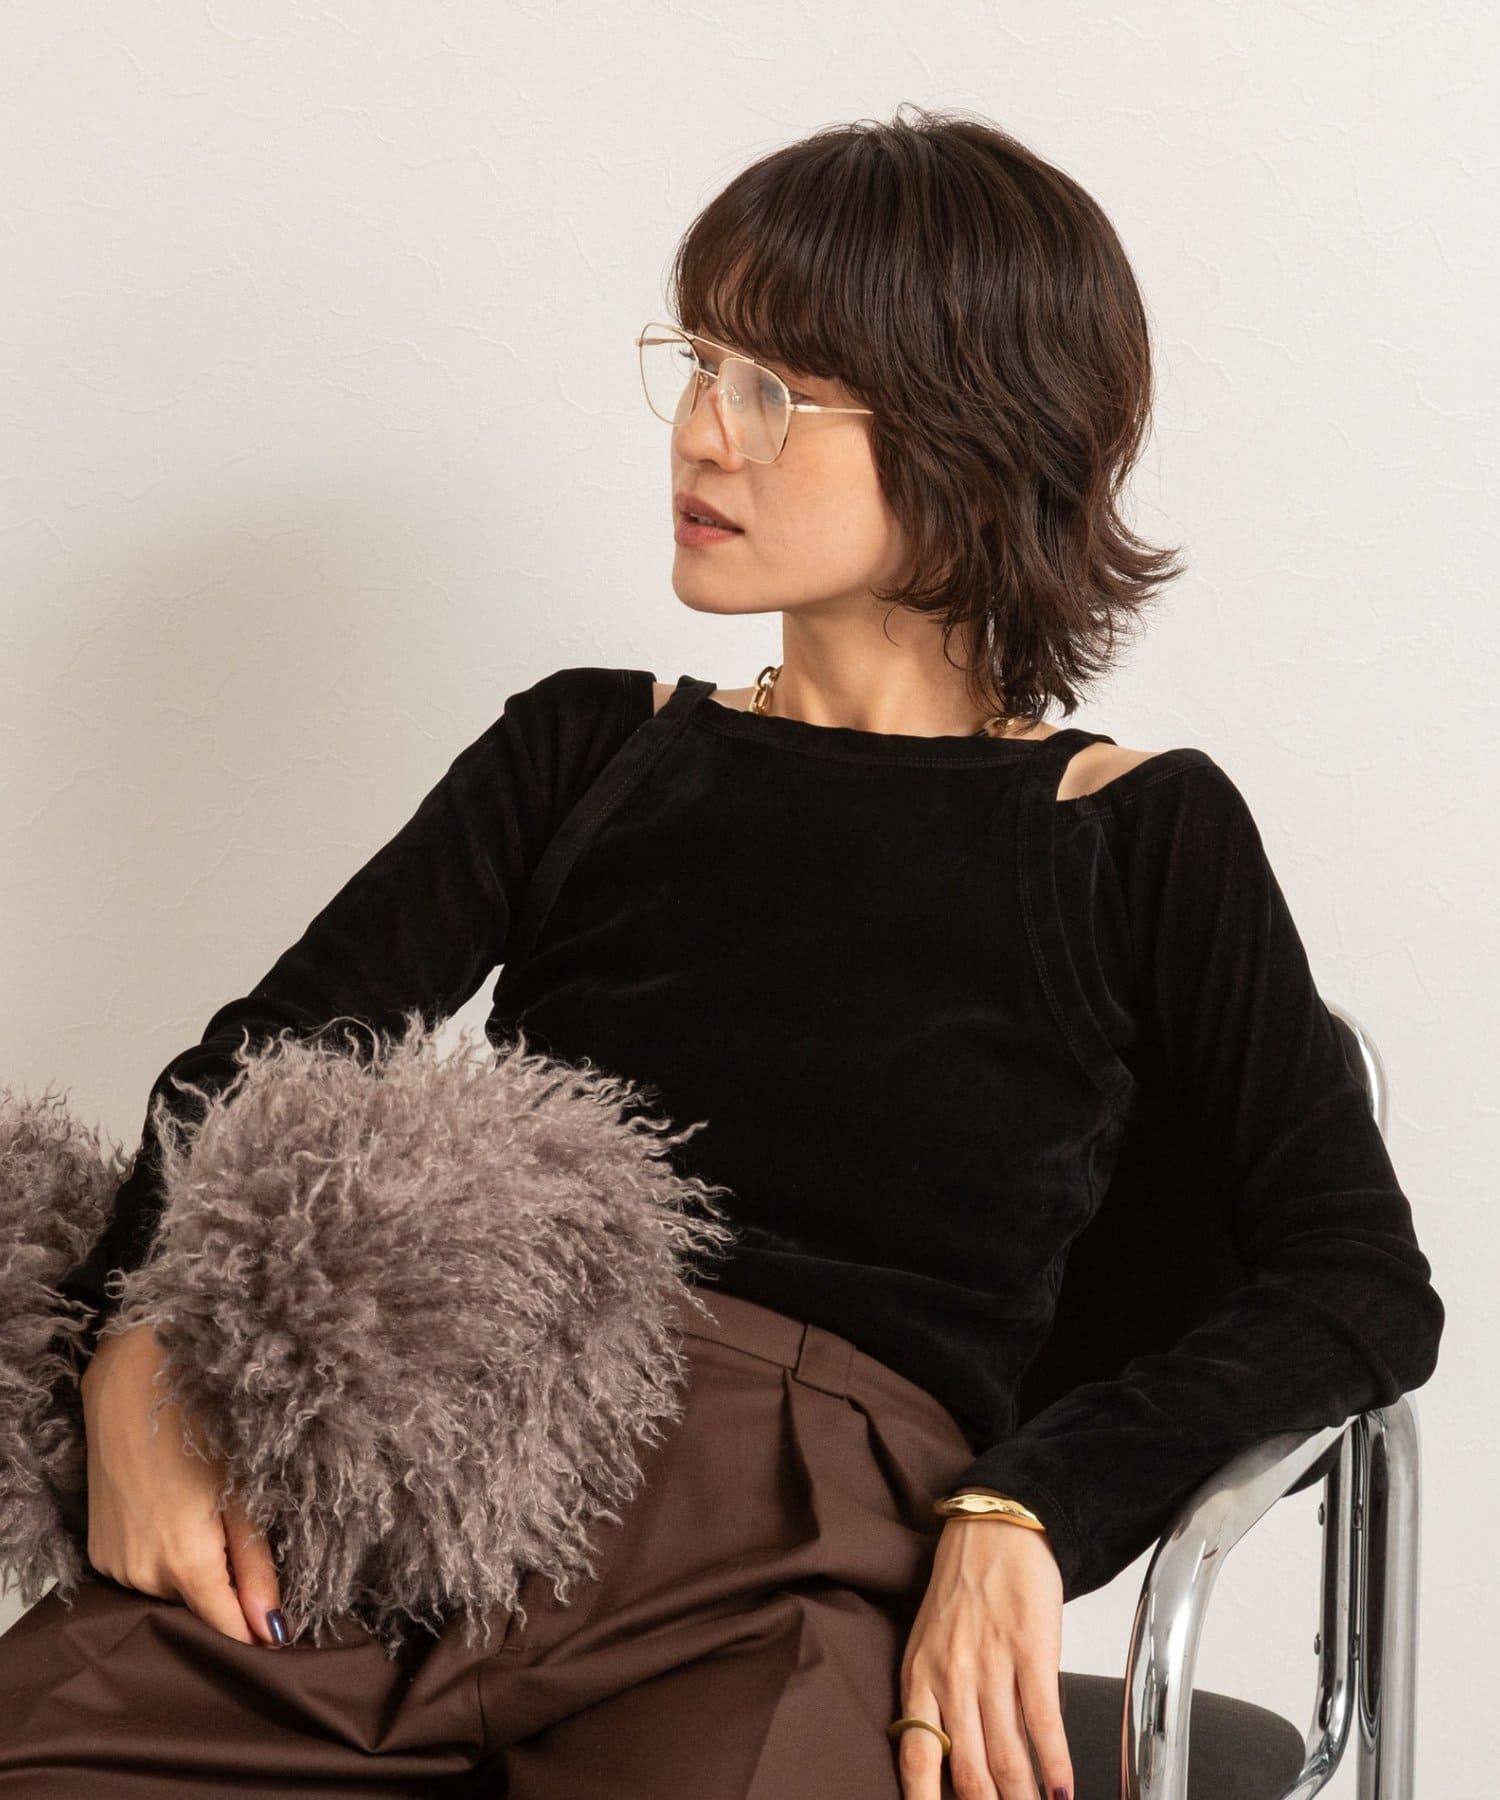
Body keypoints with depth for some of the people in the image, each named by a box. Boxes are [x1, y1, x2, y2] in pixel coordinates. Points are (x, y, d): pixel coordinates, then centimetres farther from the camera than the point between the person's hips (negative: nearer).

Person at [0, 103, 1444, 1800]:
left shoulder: (1136, 836, 14)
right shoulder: (588, 749, 23)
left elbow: (1365, 1287, 4)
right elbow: (261, 1059, 12)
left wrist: (1021, 1515, -11)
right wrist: (136, 1367, -8)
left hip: (795, 1539, -3)